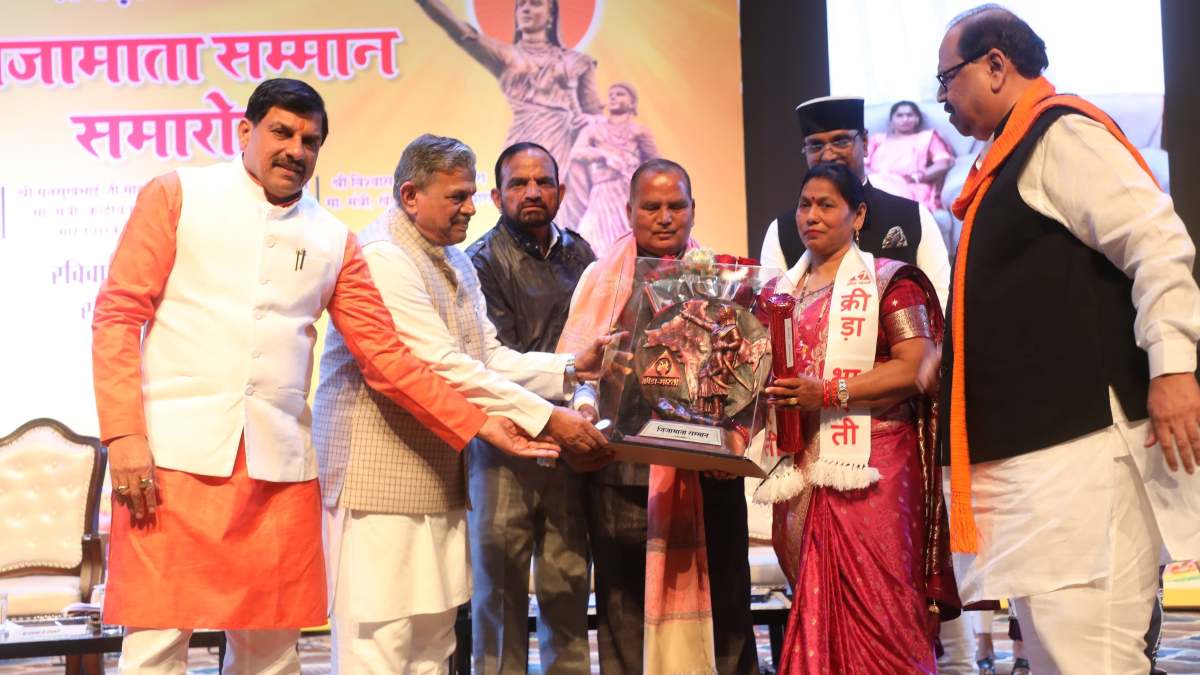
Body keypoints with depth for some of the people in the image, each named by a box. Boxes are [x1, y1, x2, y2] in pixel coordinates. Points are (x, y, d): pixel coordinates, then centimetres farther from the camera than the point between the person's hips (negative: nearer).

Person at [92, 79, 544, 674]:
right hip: (175, 454, -3)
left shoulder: (334, 241, 13)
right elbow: (118, 315, 1)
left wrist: (479, 425, 4)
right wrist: (124, 435, -9)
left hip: (280, 466, 3)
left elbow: (387, 358, 11)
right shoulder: (177, 196, 6)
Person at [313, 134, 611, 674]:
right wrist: (546, 418, -21)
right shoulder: (381, 257, -15)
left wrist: (569, 367, -3)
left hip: (438, 478, 9)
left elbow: (488, 357, 12)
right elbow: (444, 367, -21)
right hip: (381, 473, -9)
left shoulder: (455, 263, 17)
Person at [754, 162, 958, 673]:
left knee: (876, 606, -8)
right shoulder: (778, 294, 17)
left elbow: (917, 367, -11)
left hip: (870, 463, -5)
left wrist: (828, 393, -19)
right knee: (815, 604, 6)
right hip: (801, 469, 5)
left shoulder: (889, 281, 0)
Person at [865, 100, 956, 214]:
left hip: (911, 188, -2)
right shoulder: (879, 139, 36)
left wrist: (916, 177, -7)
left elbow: (945, 163, 11)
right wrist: (871, 175, -6)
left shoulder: (928, 137, 29)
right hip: (876, 183, 2)